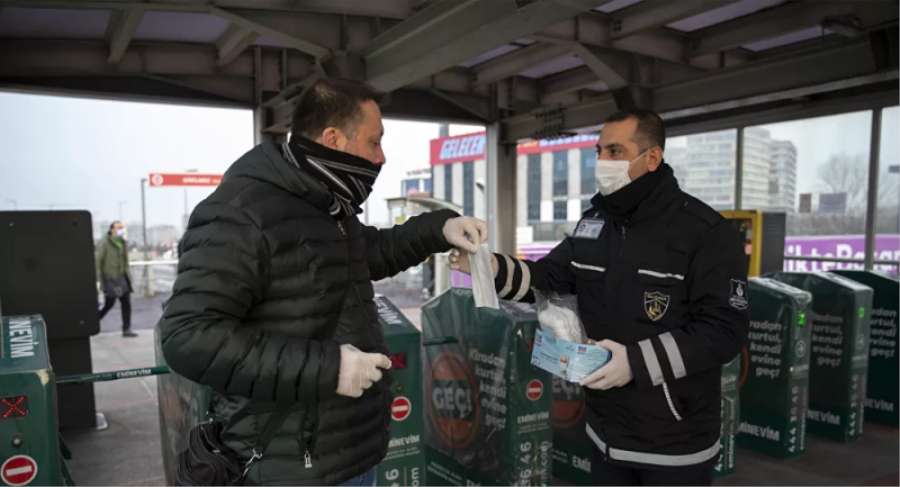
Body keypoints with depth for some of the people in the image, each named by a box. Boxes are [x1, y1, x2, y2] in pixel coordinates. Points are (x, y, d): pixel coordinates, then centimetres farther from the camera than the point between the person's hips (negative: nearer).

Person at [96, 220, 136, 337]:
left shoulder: (123, 243, 10)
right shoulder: (104, 243, -11)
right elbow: (98, 262, -11)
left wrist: (128, 277, 14)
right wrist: (100, 281, -13)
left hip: (122, 278, 6)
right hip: (110, 278, -6)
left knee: (126, 302, 2)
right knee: (109, 304, 0)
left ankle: (126, 329, 8)